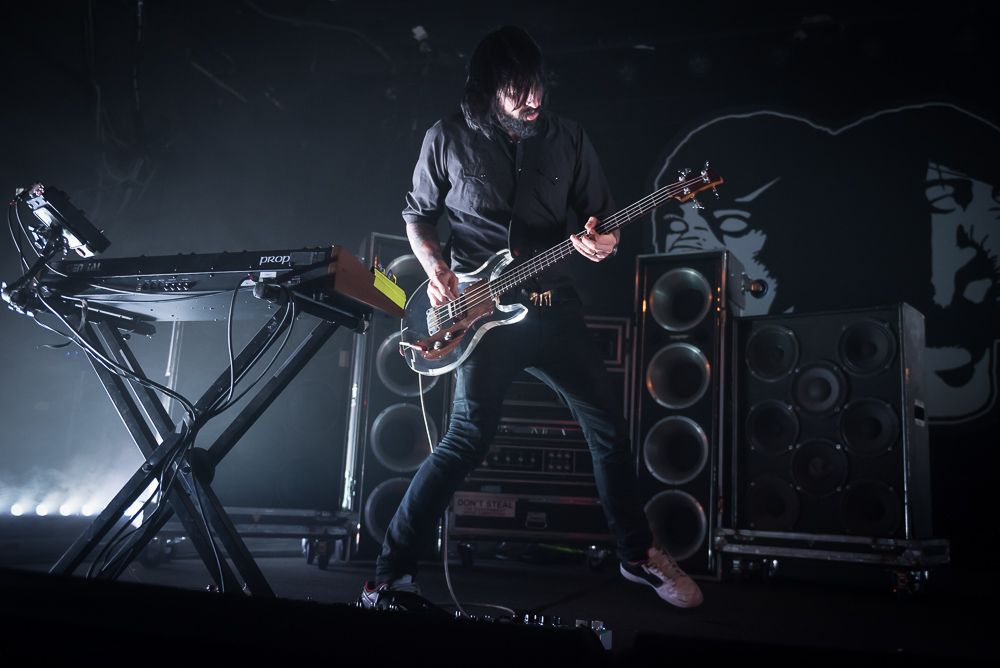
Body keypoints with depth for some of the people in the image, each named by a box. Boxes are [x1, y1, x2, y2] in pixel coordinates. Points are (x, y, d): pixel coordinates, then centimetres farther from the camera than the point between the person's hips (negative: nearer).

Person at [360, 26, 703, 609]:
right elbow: (418, 214, 10)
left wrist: (603, 243, -13)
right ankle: (395, 567, 2)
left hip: (553, 302, 4)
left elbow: (601, 215, 11)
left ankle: (639, 555, 21)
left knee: (608, 422, 2)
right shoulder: (448, 140, -1)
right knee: (471, 434, -12)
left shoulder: (567, 138, 6)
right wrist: (435, 270, -8)